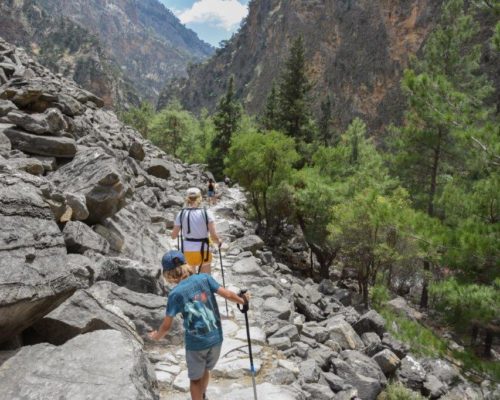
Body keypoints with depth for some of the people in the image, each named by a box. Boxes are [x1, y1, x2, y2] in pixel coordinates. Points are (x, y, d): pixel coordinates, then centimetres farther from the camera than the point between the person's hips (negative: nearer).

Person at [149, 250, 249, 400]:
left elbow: (166, 326, -9)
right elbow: (228, 294, -9)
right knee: (205, 370, 30)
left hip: (195, 343, -4)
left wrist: (157, 336, 12)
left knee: (195, 378, 21)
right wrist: (243, 300, 10)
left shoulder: (175, 294, -13)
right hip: (215, 338, 4)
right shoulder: (204, 278, -8)